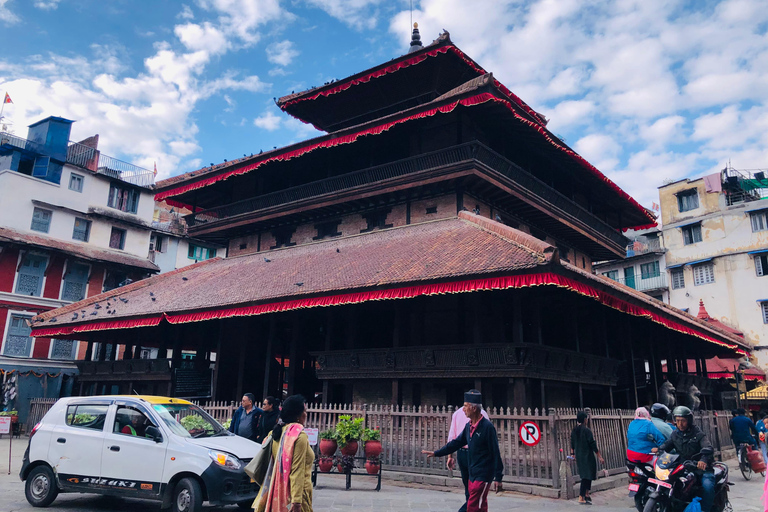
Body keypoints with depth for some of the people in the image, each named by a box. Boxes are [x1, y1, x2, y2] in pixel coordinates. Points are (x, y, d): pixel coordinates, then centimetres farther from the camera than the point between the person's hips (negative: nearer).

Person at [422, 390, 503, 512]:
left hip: (483, 476, -8)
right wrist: (436, 453, 15)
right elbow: (456, 443, 15)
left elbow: (496, 453, -15)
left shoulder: (487, 427, -16)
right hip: (472, 474, 8)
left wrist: (498, 478, -15)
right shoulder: (469, 426, 7)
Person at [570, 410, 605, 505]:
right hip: (587, 456, -8)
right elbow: (593, 444, -16)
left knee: (586, 476, 21)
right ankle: (581, 498, -5)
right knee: (587, 476, -4)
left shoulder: (574, 431, 5)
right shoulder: (586, 430, -17)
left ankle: (586, 494, 28)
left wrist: (572, 453, 26)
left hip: (578, 456, 8)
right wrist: (600, 457, -10)